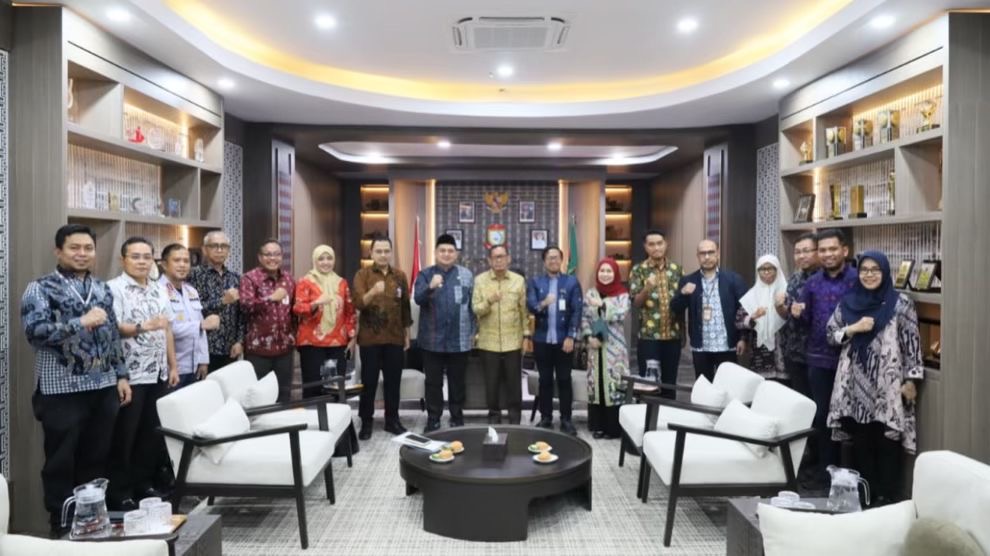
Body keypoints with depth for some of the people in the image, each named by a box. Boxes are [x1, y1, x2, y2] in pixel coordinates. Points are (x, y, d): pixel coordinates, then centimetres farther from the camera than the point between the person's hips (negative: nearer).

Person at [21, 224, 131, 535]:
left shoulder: (102, 289, 13)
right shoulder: (41, 288, -5)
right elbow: (34, 331, -18)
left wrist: (121, 375, 13)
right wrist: (82, 322, -21)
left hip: (103, 387, 5)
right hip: (62, 390, -5)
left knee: (96, 458, 13)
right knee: (61, 462, 6)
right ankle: (61, 525, 19)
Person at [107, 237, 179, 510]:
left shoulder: (159, 290, 13)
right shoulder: (114, 288, -8)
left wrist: (172, 366, 13)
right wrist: (143, 327, -34)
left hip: (158, 373, 7)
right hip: (129, 374, -7)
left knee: (152, 432, 12)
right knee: (123, 435, 2)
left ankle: (143, 483, 25)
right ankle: (119, 492, 12)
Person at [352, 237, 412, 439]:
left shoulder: (400, 276, 7)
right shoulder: (362, 275, -3)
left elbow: (405, 307, 11)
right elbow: (357, 303, -16)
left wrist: (406, 334, 10)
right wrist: (372, 292, -34)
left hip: (394, 338, 3)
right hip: (369, 338, -3)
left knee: (393, 381, 8)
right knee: (369, 381, 3)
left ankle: (392, 419, 19)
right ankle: (366, 422, 14)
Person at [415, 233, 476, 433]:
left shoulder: (466, 275, 3)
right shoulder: (425, 274, 2)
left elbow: (472, 305, 5)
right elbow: (417, 298, -13)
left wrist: (472, 331, 2)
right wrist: (430, 287, -33)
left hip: (459, 340, 1)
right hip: (433, 340, 0)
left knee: (457, 382, 11)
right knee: (433, 382, 7)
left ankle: (457, 419, 23)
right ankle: (433, 420, 18)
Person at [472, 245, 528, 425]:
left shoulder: (519, 280, 3)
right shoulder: (479, 280, 1)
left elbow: (524, 310, 6)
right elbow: (475, 309, -4)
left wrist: (526, 335, 3)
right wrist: (488, 302, -23)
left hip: (513, 341, 0)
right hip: (488, 342, 0)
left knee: (514, 383, 5)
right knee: (491, 383, 6)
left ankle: (515, 420, 16)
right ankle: (494, 417, 20)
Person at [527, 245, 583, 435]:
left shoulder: (571, 282, 3)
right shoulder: (535, 282, 6)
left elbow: (576, 311, -3)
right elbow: (530, 305, -8)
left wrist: (571, 336, -11)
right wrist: (542, 304, -29)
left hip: (564, 339, -1)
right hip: (542, 340, 1)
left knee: (564, 380, 5)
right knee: (545, 380, 8)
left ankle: (566, 419, 13)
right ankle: (546, 418, 16)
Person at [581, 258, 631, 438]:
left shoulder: (622, 295, -1)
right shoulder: (590, 294, 9)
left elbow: (621, 314, -16)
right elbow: (584, 318, 7)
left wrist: (603, 304, -23)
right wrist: (589, 336, -7)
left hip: (615, 348, -3)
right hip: (596, 346, 3)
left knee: (614, 384, -4)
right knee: (596, 383, 6)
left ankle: (613, 427, 5)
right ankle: (597, 425, 16)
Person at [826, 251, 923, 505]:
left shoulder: (901, 303, -2)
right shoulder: (848, 301, 9)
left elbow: (912, 343, -3)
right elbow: (830, 334, 9)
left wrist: (911, 379, -7)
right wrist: (854, 328, -9)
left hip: (888, 384, -3)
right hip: (856, 383, 3)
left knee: (887, 441, -1)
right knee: (860, 440, 7)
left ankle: (888, 495, 10)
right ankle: (864, 493, 19)